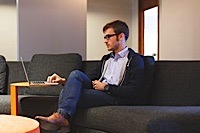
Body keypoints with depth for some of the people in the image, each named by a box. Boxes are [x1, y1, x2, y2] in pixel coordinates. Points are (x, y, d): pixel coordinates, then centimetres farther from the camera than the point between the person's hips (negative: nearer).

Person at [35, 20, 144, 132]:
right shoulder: (106, 58, 25)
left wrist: (106, 87, -10)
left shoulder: (135, 59, 0)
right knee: (76, 74, -20)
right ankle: (62, 115, -29)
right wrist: (64, 81, 4)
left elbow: (133, 92, -12)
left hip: (115, 97, -7)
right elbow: (89, 77, 19)